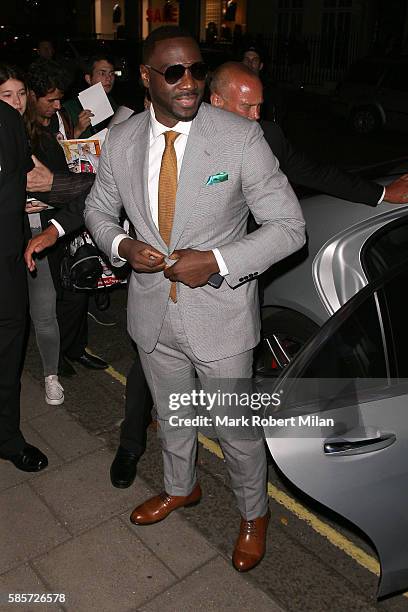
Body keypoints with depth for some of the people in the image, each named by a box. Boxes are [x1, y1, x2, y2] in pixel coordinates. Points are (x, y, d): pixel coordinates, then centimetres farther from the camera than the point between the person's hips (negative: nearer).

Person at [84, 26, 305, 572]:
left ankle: (254, 514, 44)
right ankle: (180, 488, 56)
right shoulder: (120, 141, -4)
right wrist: (121, 245, -11)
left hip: (220, 312, -3)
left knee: (237, 429, 13)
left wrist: (218, 260, -24)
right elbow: (98, 210, 11)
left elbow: (289, 226, -13)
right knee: (171, 416, 26)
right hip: (153, 312, 4)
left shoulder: (241, 138, -16)